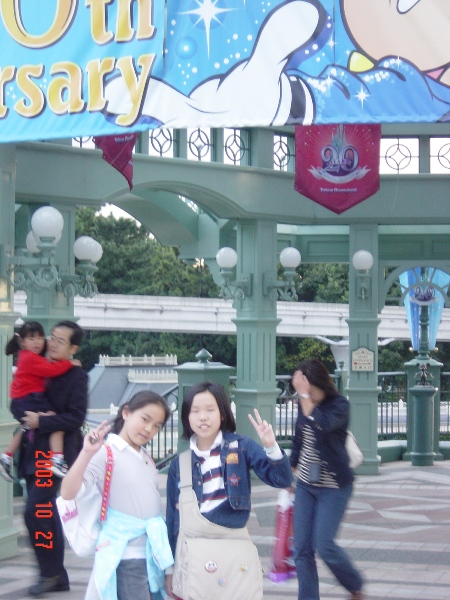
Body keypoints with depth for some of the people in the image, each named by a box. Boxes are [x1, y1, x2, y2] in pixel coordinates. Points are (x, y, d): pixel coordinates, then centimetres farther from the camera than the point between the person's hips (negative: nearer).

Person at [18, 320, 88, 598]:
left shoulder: (76, 376, -8)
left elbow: (76, 417, -15)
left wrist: (41, 421, -18)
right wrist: (28, 417, 4)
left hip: (54, 454, -8)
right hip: (34, 453, 8)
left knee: (35, 512, -13)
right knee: (46, 514, 12)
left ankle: (50, 572, 1)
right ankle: (58, 576, 20)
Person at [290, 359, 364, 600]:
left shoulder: (339, 405, -15)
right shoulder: (304, 404, 1)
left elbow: (321, 424, -36)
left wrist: (305, 395, -32)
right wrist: (291, 469, 20)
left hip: (333, 486, -6)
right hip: (305, 483, 6)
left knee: (323, 545, -9)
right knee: (301, 548, 1)